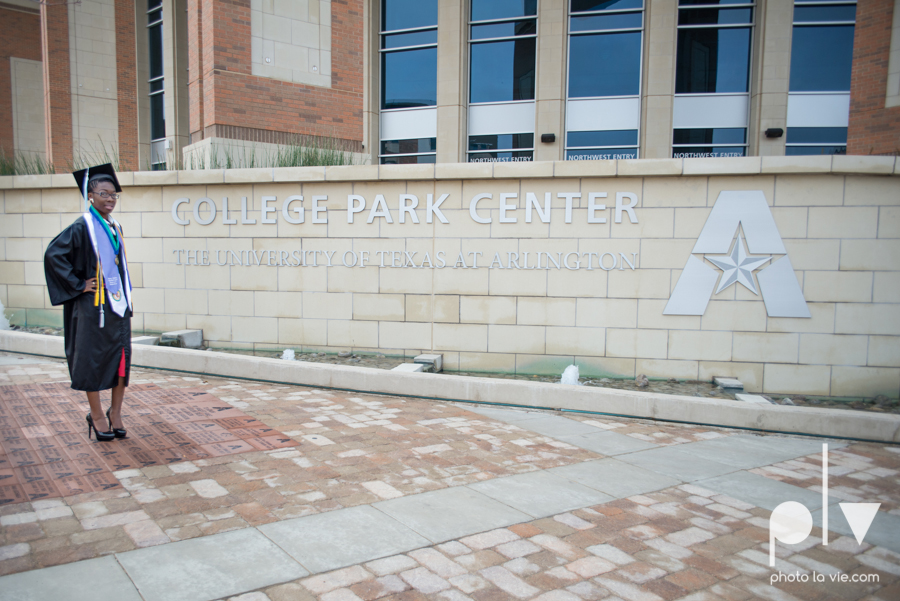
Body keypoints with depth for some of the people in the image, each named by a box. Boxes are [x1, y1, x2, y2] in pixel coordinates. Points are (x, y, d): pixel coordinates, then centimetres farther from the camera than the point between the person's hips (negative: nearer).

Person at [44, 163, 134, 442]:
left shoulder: (116, 227, 12)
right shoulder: (82, 228, -9)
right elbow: (53, 254, -14)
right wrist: (78, 284, -14)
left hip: (119, 304, 6)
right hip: (93, 305, -6)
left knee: (122, 358, 6)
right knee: (93, 358, 3)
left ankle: (115, 413, 18)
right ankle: (96, 414, 16)